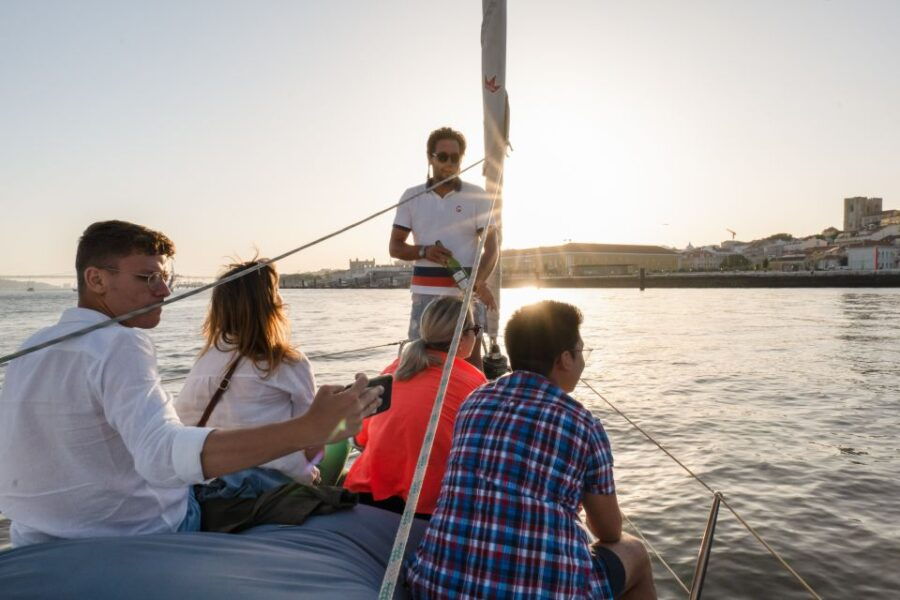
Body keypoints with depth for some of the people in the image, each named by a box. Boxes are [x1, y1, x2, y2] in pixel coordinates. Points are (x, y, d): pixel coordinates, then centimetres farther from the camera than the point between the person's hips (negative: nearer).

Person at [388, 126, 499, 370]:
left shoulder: (476, 195, 6)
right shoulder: (412, 196, 10)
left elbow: (492, 246, 0)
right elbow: (394, 247, 11)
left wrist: (479, 280, -19)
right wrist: (424, 251, -10)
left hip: (468, 290, -1)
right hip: (426, 292, 1)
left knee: (470, 357, -1)